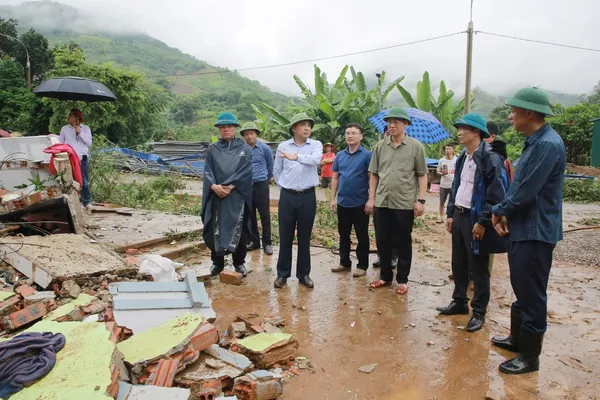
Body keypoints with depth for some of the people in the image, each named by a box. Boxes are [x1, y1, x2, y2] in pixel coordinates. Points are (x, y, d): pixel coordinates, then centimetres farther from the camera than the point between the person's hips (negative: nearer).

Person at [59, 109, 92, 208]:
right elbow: (60, 143, 11)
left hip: (83, 159, -1)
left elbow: (89, 143, -2)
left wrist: (80, 133, -11)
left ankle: (87, 202, 8)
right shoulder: (65, 129, 9)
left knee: (85, 181, 2)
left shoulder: (86, 128, 6)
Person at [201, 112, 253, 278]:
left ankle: (239, 262, 18)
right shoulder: (212, 149, 10)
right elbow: (207, 171, 2)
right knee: (216, 231, 4)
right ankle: (217, 262, 20)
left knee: (237, 230, 3)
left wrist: (229, 186, -16)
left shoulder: (245, 149, 4)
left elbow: (246, 172, -5)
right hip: (216, 196, 2)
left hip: (237, 196, -1)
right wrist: (214, 186, -17)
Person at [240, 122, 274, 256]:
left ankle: (267, 243, 10)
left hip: (261, 185, -2)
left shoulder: (265, 148, -4)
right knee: (249, 215, 9)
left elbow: (271, 166, 9)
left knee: (265, 215, 0)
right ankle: (253, 241, 21)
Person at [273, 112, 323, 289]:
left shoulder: (316, 145, 0)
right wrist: (284, 187, 9)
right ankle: (282, 274, 17)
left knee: (304, 237, 8)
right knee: (285, 237, 6)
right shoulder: (283, 146, 3)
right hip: (287, 196, 1)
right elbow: (276, 171, 13)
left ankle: (304, 274, 20)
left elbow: (315, 160, -22)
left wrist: (296, 157, -34)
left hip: (308, 197, 0)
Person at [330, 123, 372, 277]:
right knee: (343, 234, 14)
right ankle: (344, 262, 27)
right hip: (342, 202, 5)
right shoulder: (340, 155, 7)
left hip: (360, 203, -5)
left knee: (362, 236, 6)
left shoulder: (367, 155, -6)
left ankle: (362, 265, 17)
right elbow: (335, 178, 11)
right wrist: (333, 198, 6)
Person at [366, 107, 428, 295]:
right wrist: (371, 198, 4)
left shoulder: (415, 146, -1)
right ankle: (385, 276, 27)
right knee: (382, 242, 11)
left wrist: (421, 200, -7)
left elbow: (422, 175, 0)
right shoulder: (380, 146, 6)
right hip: (382, 202, 3)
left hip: (405, 203, -3)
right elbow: (373, 174, 10)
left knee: (403, 243, 7)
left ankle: (402, 280, 20)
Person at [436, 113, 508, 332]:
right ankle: (459, 302, 31)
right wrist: (450, 214, 14)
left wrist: (483, 222, -19)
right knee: (458, 264, 15)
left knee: (478, 268, 3)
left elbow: (495, 195, -17)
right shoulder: (462, 158, 12)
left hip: (475, 219, -8)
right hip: (459, 216, 8)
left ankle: (479, 312, 16)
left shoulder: (490, 159, -14)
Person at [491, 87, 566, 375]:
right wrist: (505, 215, 2)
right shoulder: (534, 142, 12)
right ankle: (517, 338, 37)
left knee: (532, 294, 2)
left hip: (536, 232, -10)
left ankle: (529, 356, 16)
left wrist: (499, 211, -7)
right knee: (521, 289, 21)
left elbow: (526, 191, -24)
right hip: (521, 228, 10)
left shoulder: (547, 144, -21)